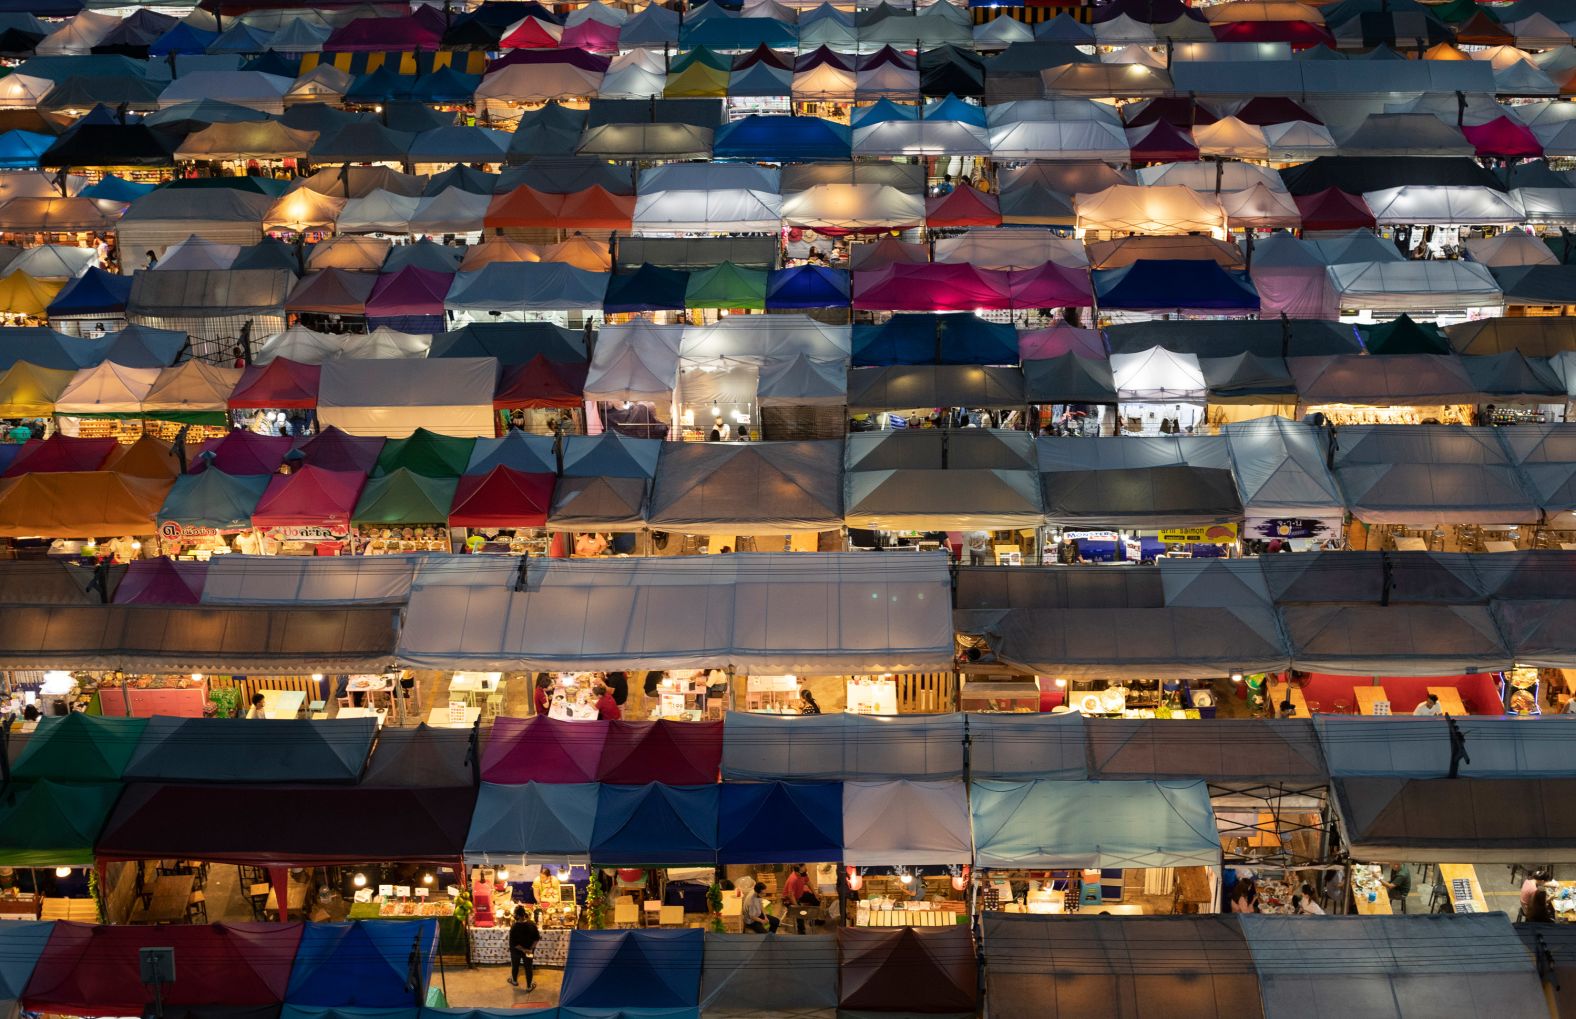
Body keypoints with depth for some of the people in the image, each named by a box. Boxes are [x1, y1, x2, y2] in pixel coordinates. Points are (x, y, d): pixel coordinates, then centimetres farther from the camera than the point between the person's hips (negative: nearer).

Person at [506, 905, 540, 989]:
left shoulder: (514, 927, -28)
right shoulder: (532, 924, -17)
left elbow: (513, 943, -24)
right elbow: (537, 938, -10)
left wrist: (523, 950, -17)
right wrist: (531, 948, -8)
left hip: (516, 950, -2)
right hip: (529, 950, 2)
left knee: (515, 966, 24)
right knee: (528, 967, 18)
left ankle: (514, 981, 48)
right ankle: (529, 986, 31)